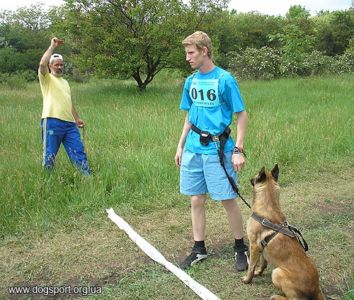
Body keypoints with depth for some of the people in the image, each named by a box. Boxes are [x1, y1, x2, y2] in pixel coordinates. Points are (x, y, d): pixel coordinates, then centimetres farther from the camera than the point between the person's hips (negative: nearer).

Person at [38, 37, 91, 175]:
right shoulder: (46, 78, 5)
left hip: (69, 123, 6)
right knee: (49, 155, -1)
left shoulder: (65, 82, 26)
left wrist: (77, 118, 22)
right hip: (52, 122, -6)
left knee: (79, 152, 3)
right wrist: (52, 46, -10)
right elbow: (42, 64, -17)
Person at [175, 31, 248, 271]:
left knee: (228, 200, 4)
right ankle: (199, 249, 25)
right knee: (196, 200, 11)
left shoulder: (225, 79, -9)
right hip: (193, 149, 6)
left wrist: (238, 150, -12)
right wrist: (181, 146, 14)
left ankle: (241, 247, 23)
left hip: (218, 149, -5)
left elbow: (242, 115, -7)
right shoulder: (191, 81, 9)